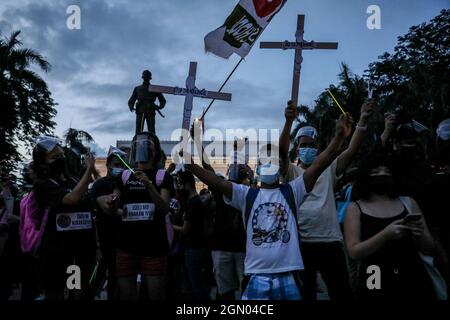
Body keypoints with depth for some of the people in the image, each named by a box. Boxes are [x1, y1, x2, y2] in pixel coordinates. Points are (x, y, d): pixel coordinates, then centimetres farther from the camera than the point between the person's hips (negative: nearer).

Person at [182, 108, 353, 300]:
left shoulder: (291, 191, 4)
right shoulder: (246, 194, 6)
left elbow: (318, 166, -7)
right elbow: (216, 182, -6)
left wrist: (339, 137, -18)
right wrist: (189, 163, -18)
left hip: (288, 277, 0)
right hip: (257, 277, 0)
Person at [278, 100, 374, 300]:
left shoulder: (328, 170, 10)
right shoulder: (292, 172, 5)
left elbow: (352, 150, -1)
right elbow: (282, 151, -13)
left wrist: (363, 120, -12)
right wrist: (289, 122, -26)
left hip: (330, 241, 2)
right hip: (301, 242, -1)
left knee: (342, 293, 7)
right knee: (304, 293, 11)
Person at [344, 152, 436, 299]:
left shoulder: (408, 202, 5)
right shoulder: (355, 208, -1)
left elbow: (429, 250, 8)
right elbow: (354, 252, -10)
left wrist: (420, 235, -12)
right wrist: (386, 234, -21)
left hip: (415, 281, 2)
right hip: (376, 284, -2)